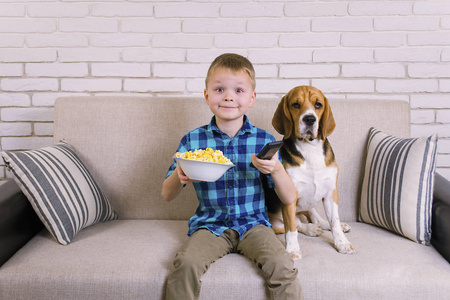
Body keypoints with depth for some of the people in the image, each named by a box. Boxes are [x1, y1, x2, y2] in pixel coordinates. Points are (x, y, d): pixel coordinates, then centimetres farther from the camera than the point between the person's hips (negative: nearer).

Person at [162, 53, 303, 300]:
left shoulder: (265, 141, 0)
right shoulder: (193, 140, 0)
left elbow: (289, 199, 0)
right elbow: (167, 196, 4)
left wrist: (276, 170, -20)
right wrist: (179, 176, -18)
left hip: (252, 224, 0)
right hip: (210, 225, 0)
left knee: (282, 265, -25)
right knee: (186, 263, -27)